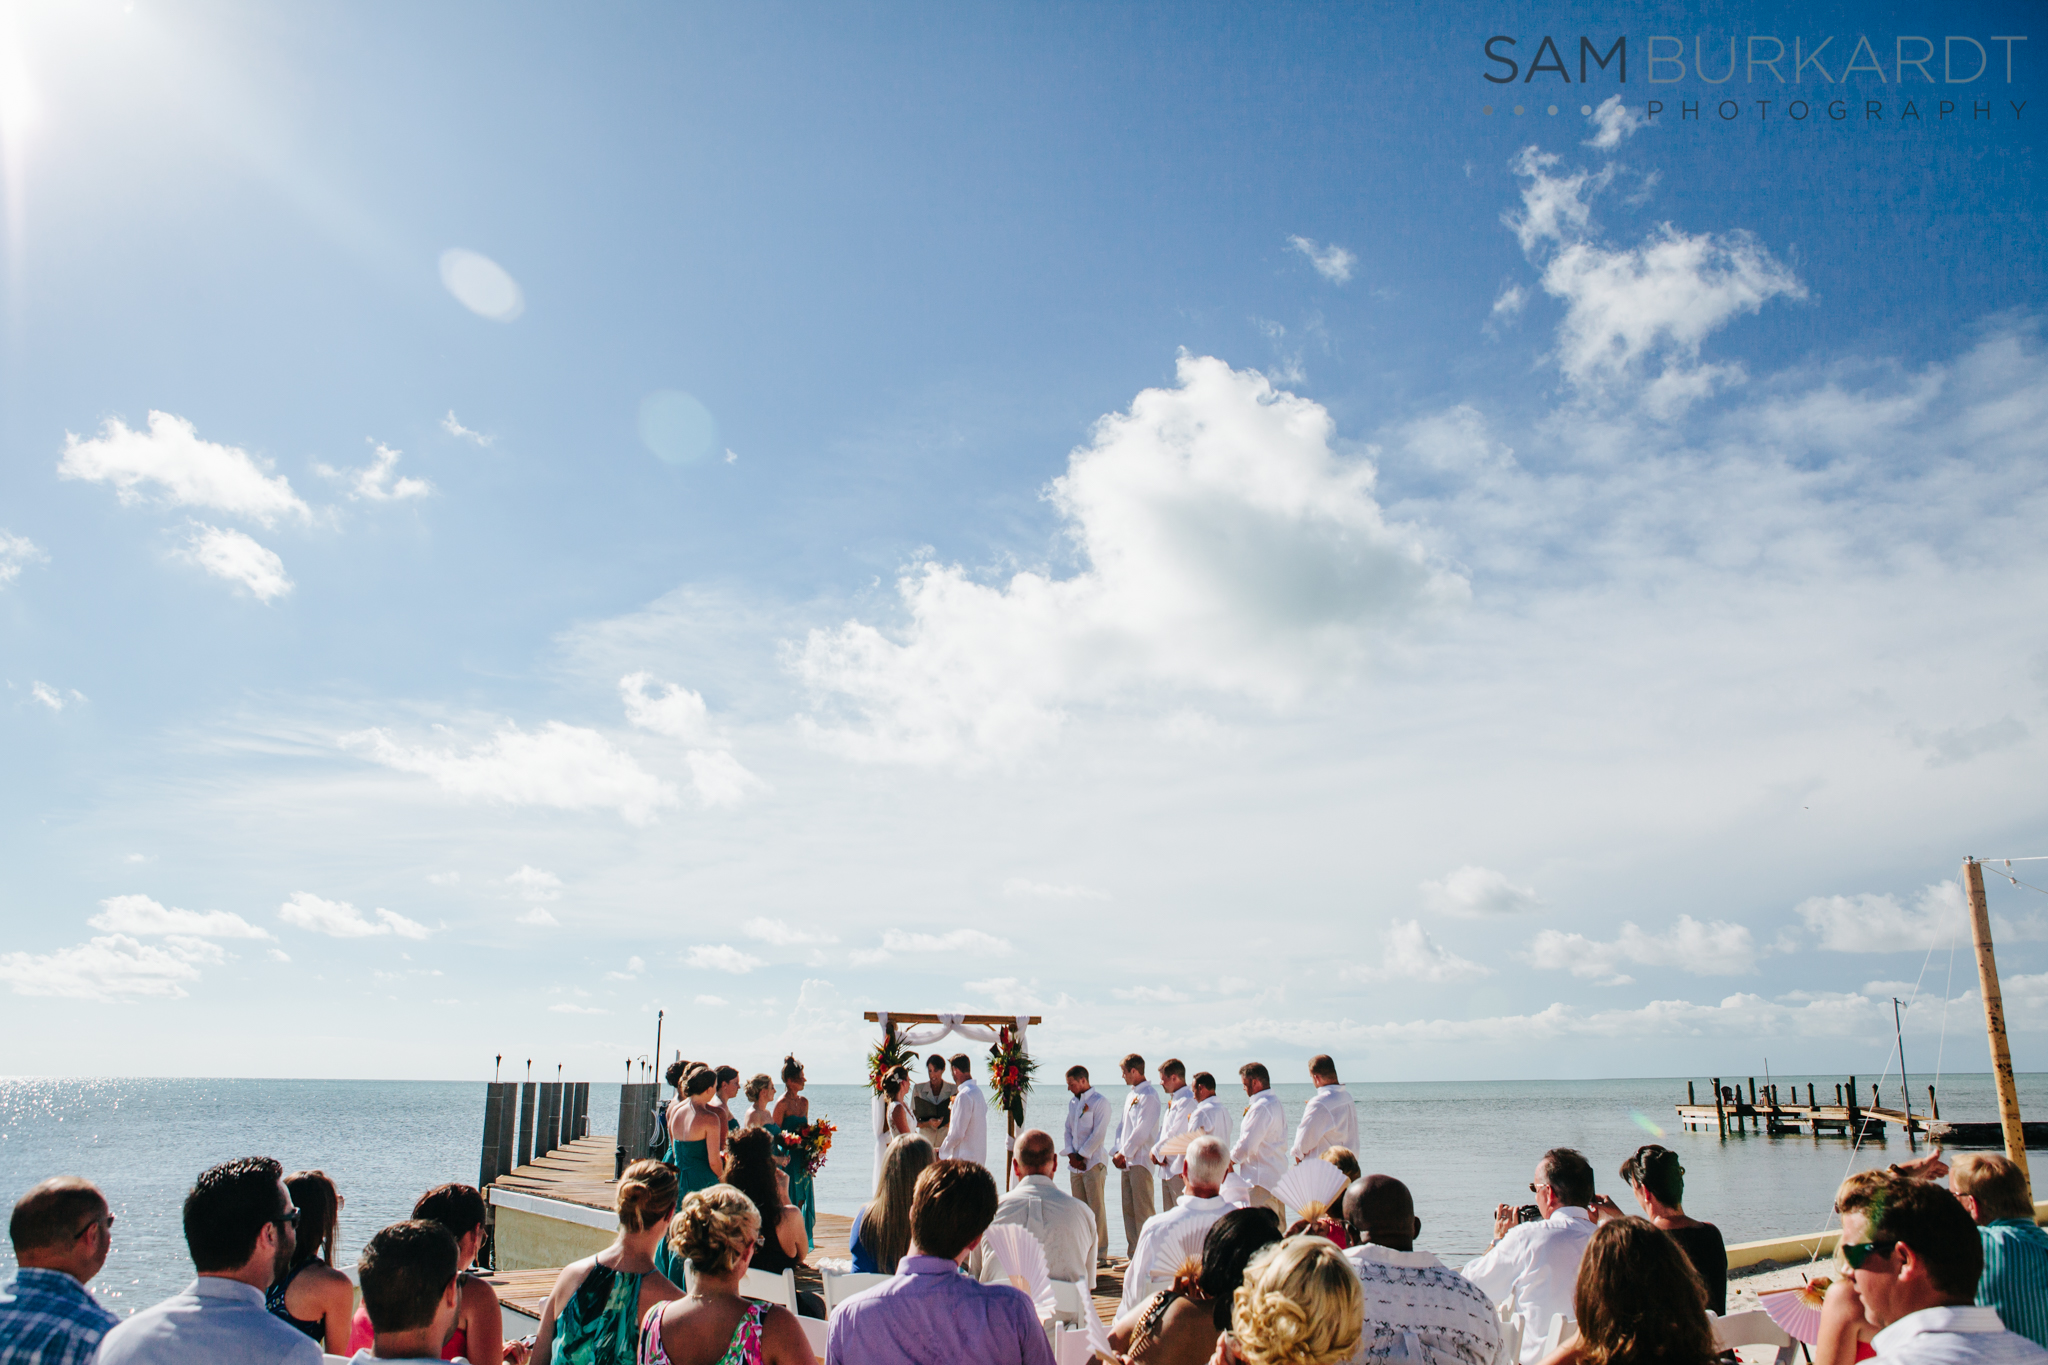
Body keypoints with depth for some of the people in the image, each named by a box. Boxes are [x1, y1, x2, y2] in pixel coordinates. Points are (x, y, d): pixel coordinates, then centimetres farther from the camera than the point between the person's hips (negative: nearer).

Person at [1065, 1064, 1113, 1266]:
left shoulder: (1100, 1101, -6)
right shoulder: (1073, 1102, 16)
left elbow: (1098, 1134, -11)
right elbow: (1068, 1129, 15)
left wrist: (1082, 1156, -11)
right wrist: (1071, 1154, 0)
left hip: (1093, 1162, -7)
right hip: (1075, 1164, 7)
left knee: (1096, 1209, -6)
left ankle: (1101, 1253, -1)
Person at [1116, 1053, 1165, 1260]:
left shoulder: (1149, 1095, -11)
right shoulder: (1130, 1095, 18)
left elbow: (1142, 1130, -16)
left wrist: (1124, 1153, -12)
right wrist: (1118, 1152, 5)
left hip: (1141, 1160, -9)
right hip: (1126, 1161, 9)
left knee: (1143, 1211, -7)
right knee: (1128, 1209, 10)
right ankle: (1133, 1254, 15)